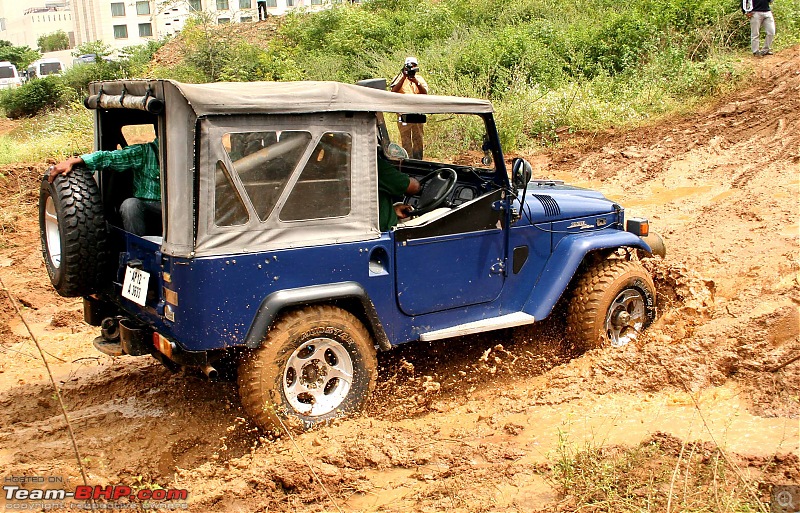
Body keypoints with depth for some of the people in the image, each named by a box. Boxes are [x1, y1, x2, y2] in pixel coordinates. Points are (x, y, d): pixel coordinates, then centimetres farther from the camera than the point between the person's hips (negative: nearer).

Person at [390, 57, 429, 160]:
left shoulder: (419, 79, 12)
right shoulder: (400, 78, 5)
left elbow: (424, 93, -3)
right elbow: (393, 91, -12)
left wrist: (415, 81, -17)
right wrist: (404, 77, -16)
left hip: (418, 112, 3)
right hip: (404, 113, -3)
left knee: (418, 138, 7)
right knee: (405, 139, -3)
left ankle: (418, 160, 14)